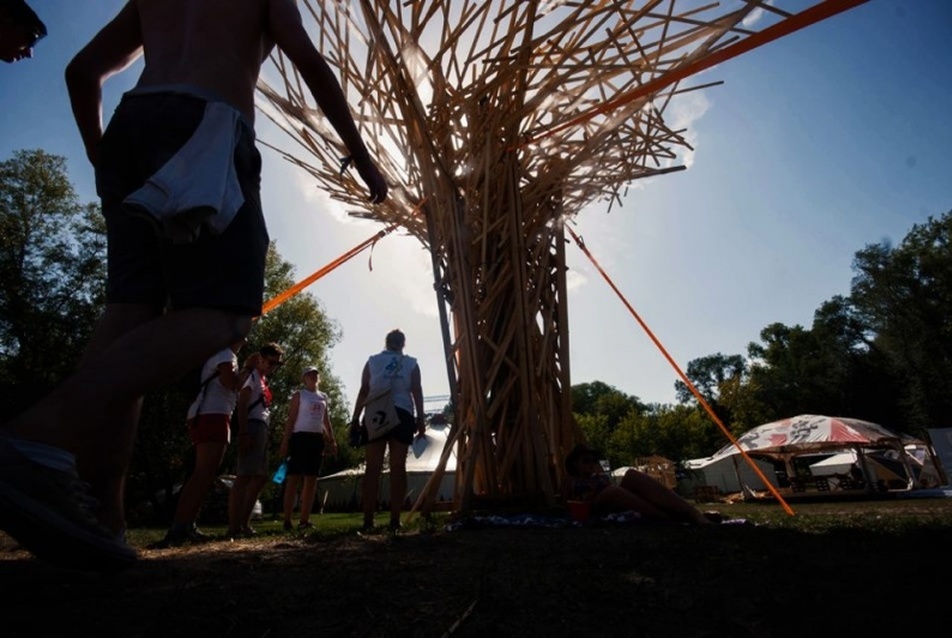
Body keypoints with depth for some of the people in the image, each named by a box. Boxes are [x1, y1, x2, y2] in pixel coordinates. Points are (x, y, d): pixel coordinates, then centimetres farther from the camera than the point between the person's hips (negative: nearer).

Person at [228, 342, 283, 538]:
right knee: (245, 476, -12)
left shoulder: (263, 380, 24)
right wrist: (243, 433, -23)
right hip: (252, 427, -10)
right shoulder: (252, 375, -3)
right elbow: (241, 405, -14)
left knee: (260, 477, 11)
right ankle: (233, 527, -11)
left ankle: (244, 524, 17)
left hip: (262, 429, 10)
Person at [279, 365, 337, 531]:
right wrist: (285, 441, -11)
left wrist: (332, 440, 9)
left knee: (312, 480, 3)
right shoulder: (299, 395, 4)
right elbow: (291, 419, -3)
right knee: (294, 478, -6)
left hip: (317, 439, 5)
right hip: (301, 436, -5)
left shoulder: (323, 397, 18)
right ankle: (287, 520, -3)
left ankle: (304, 520, 6)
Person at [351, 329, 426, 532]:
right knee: (398, 467, 0)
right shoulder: (411, 364, 13)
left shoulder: (372, 361, 14)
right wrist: (421, 419, 1)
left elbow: (363, 392, 7)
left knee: (373, 468, 1)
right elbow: (417, 392, 3)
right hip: (402, 415, 0)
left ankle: (368, 521, -1)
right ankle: (394, 520, -2)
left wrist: (355, 420, 7)